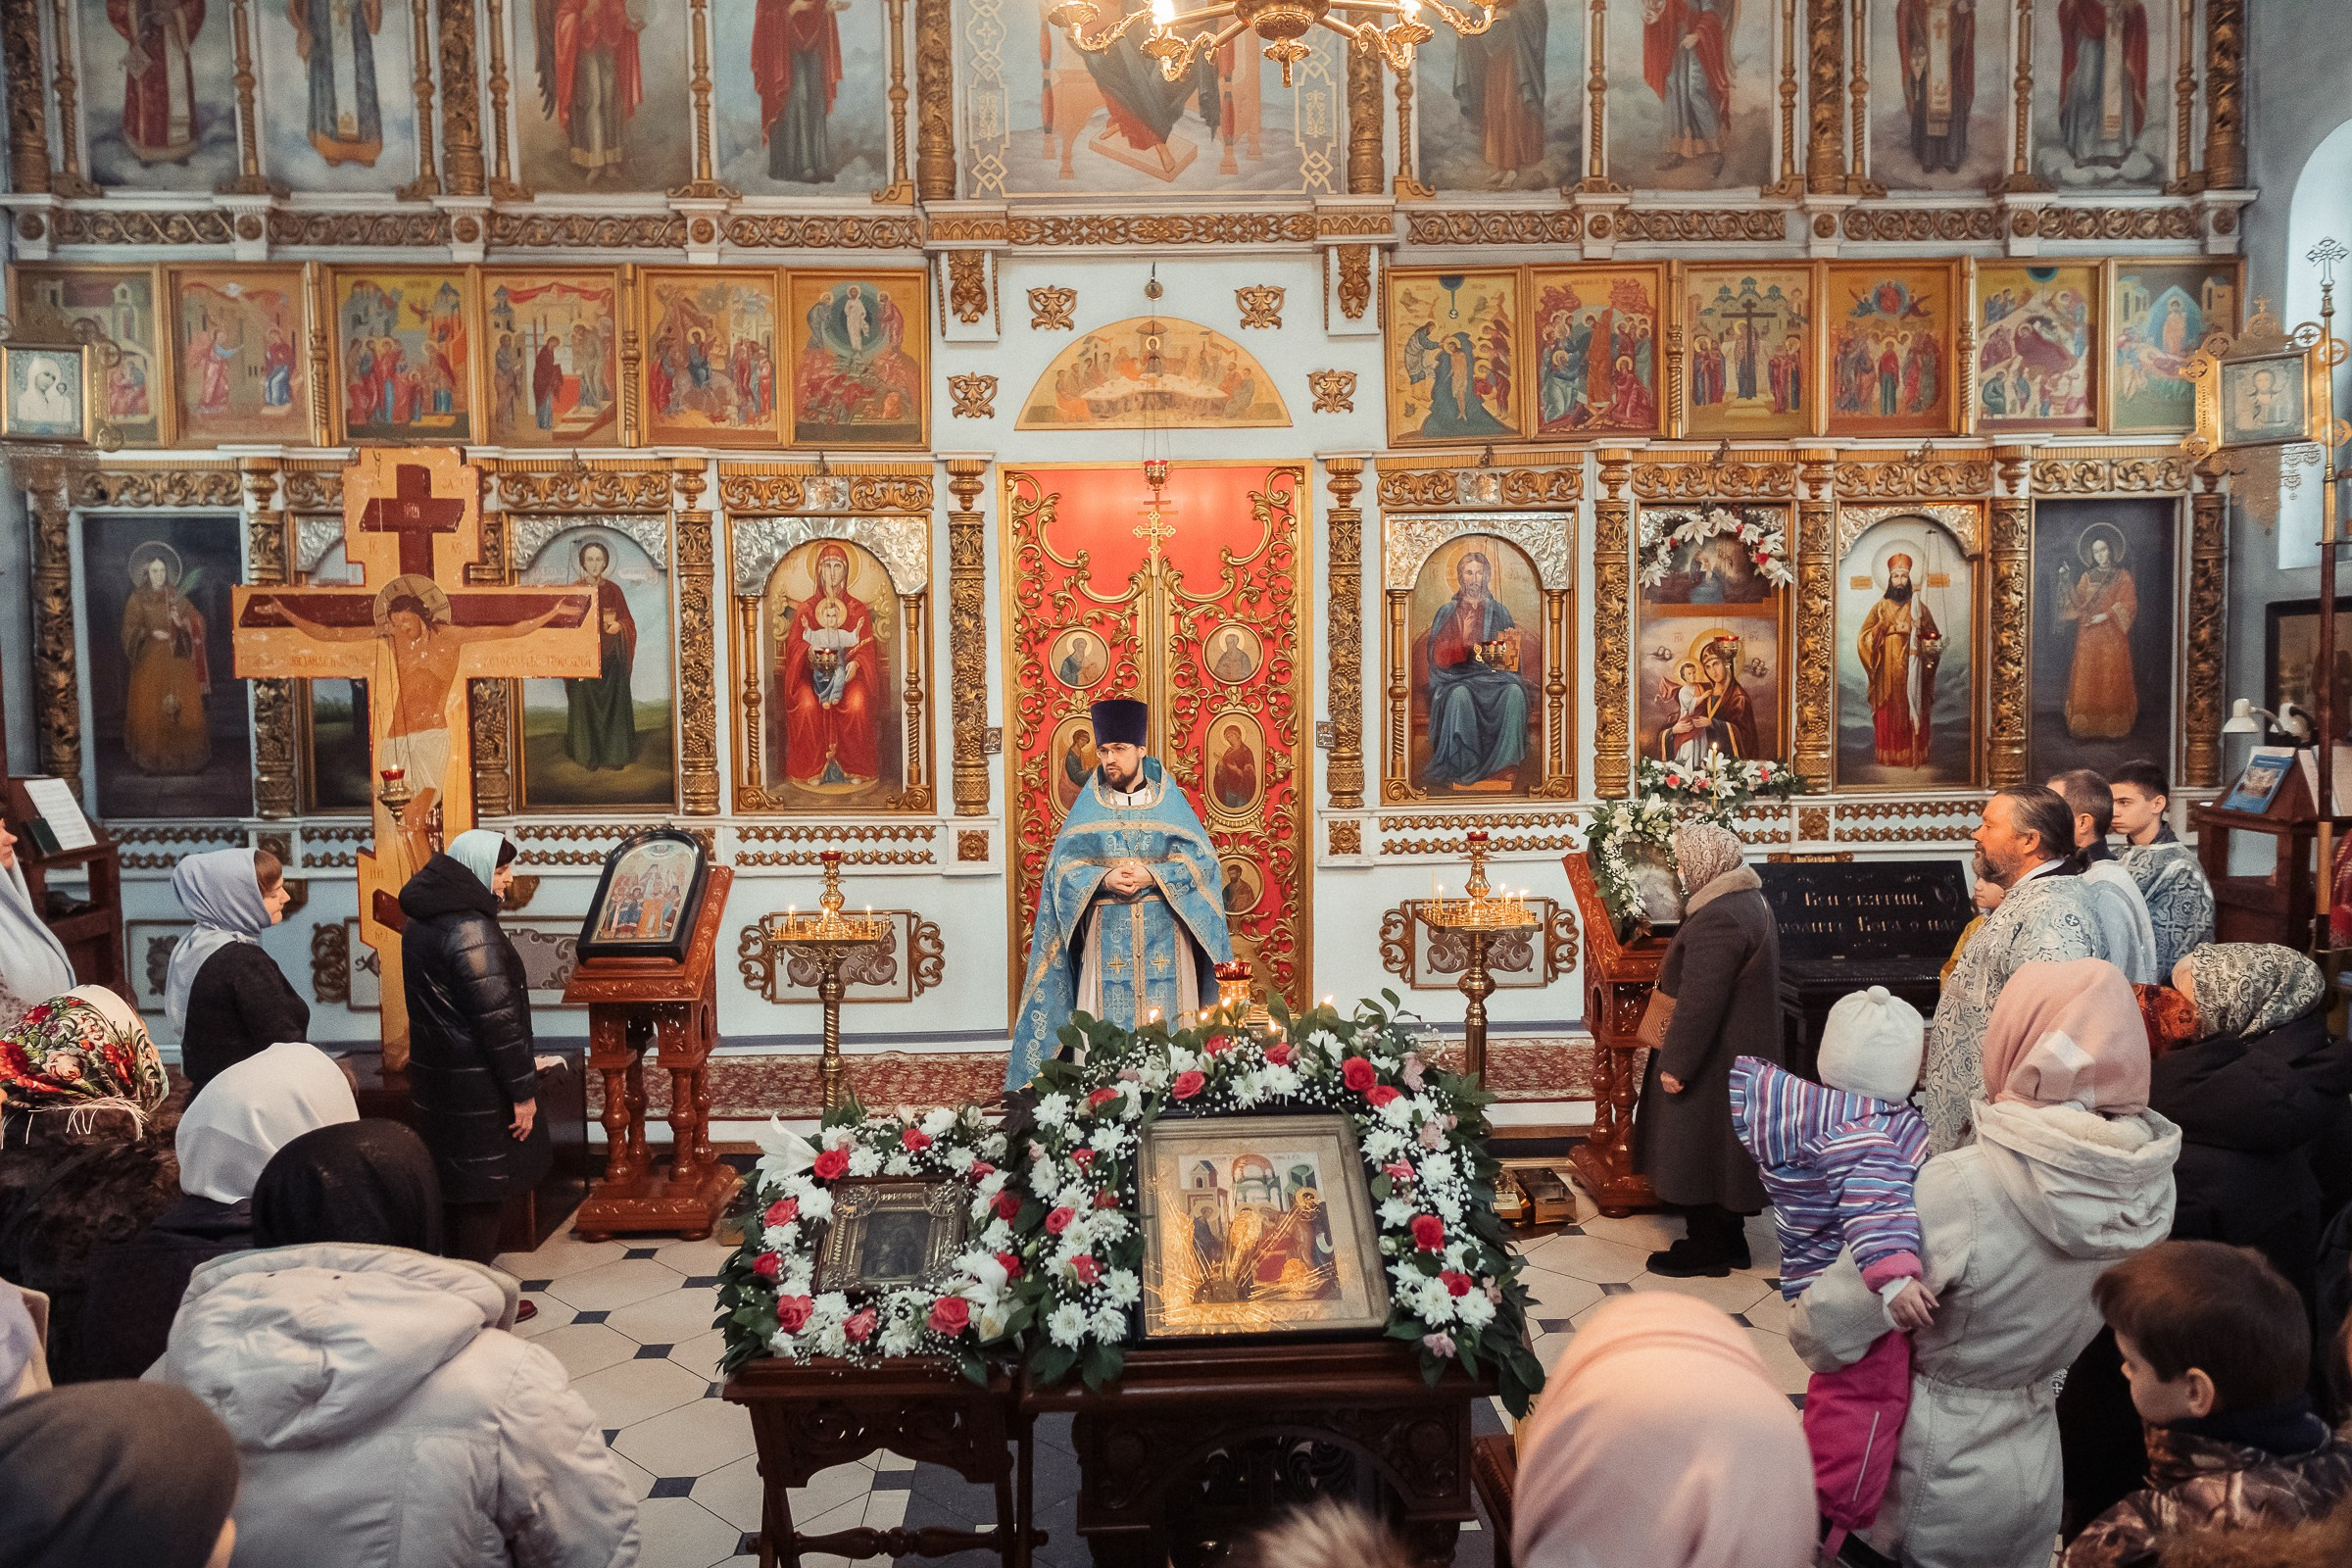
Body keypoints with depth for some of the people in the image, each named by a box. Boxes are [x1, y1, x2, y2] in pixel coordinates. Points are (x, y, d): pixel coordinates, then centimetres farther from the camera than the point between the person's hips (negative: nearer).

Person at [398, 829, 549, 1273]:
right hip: (474, 1083, -9)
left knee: (455, 1183, 18)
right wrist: (522, 1090, -17)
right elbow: (497, 1016, -22)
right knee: (480, 1187, 1)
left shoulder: (423, 920, 10)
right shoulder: (471, 926, -20)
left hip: (437, 1077, 9)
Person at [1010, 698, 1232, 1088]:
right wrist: (1104, 878, -15)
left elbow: (1202, 860, 1)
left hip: (1164, 938, 0)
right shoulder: (1089, 804, 8)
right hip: (1107, 938, 0)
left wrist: (1154, 876, -14)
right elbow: (1064, 865, 3)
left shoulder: (1169, 799, 7)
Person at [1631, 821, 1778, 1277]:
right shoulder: (1750, 901, 8)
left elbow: (1699, 1001, -27)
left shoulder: (1716, 920, -26)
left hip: (1714, 1062, -10)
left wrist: (1676, 1063, -22)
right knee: (1722, 1149, 19)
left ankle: (1705, 1248, 13)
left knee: (1699, 1149, 2)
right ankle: (1729, 1238, 29)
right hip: (1742, 1054, 10)